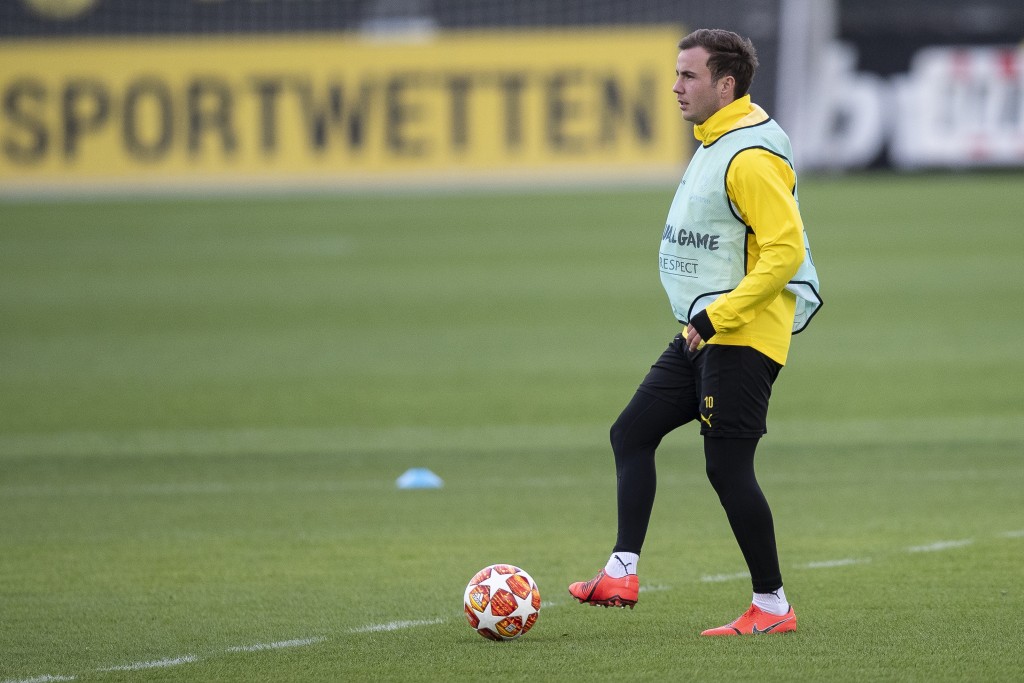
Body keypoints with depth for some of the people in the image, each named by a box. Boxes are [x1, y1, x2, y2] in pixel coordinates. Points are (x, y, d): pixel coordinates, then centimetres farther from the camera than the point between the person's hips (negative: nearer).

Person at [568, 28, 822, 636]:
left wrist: (717, 316, -24)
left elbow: (786, 249, -25)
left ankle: (773, 606, 1)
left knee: (727, 466, -7)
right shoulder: (714, 144, 15)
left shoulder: (751, 157, -18)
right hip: (704, 334, 11)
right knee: (632, 432, 7)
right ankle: (622, 573, 4)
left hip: (742, 337, -11)